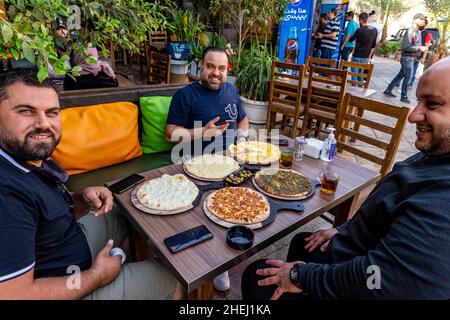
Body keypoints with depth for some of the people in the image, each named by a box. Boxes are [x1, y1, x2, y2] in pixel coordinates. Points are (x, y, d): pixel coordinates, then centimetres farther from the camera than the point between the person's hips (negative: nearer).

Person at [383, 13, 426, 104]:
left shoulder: (418, 32, 11)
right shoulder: (410, 31, -17)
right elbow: (406, 47, -23)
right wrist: (419, 48, -19)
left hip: (412, 58, 9)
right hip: (407, 58, -9)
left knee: (400, 75, 14)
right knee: (408, 77, 0)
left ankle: (388, 90, 22)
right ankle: (404, 96, 12)